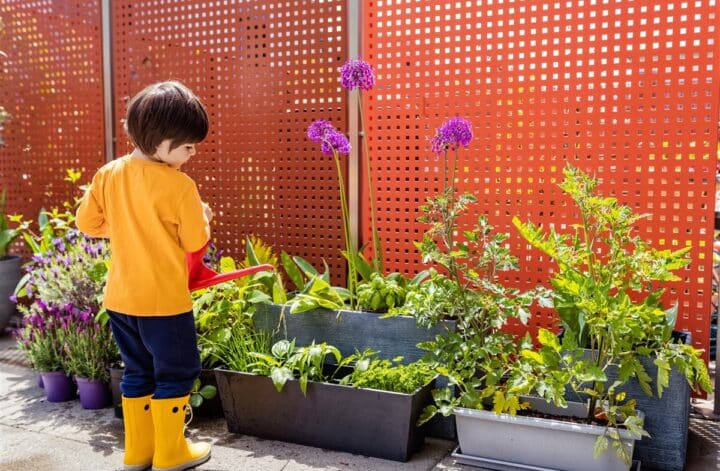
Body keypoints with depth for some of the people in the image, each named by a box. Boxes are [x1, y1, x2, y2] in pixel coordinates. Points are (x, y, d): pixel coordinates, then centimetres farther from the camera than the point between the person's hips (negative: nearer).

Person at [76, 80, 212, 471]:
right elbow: (195, 241, -11)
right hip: (163, 300, -6)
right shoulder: (179, 185, -17)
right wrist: (204, 217, 8)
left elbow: (86, 222, 8)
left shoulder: (108, 175, 1)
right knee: (176, 373, 10)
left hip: (120, 298, 7)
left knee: (138, 373, 19)